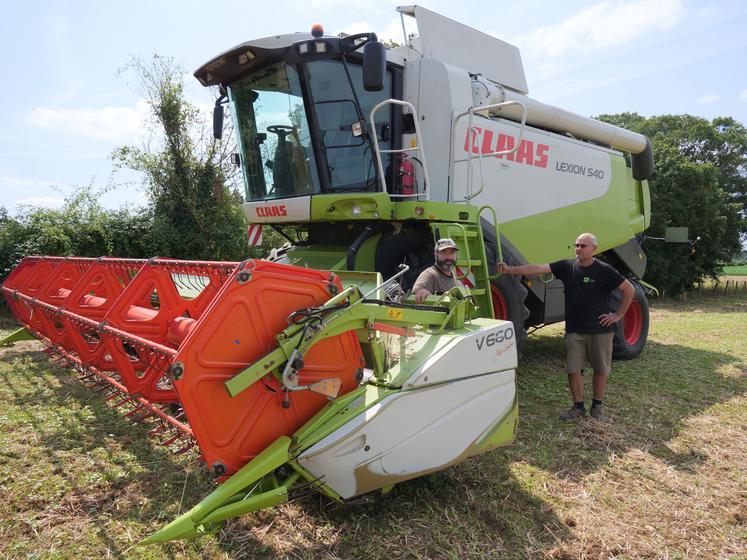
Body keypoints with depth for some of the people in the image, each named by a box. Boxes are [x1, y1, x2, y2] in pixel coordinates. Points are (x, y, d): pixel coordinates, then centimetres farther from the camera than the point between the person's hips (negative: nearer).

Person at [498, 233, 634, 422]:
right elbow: (538, 268, -10)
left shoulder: (603, 270, -8)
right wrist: (510, 270, -19)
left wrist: (618, 315, -3)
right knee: (573, 369, 3)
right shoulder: (567, 266, -1)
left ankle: (597, 406, 27)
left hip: (601, 329, -2)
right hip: (575, 330, 2)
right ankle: (578, 407, 20)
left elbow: (629, 289, -2)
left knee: (601, 369, 10)